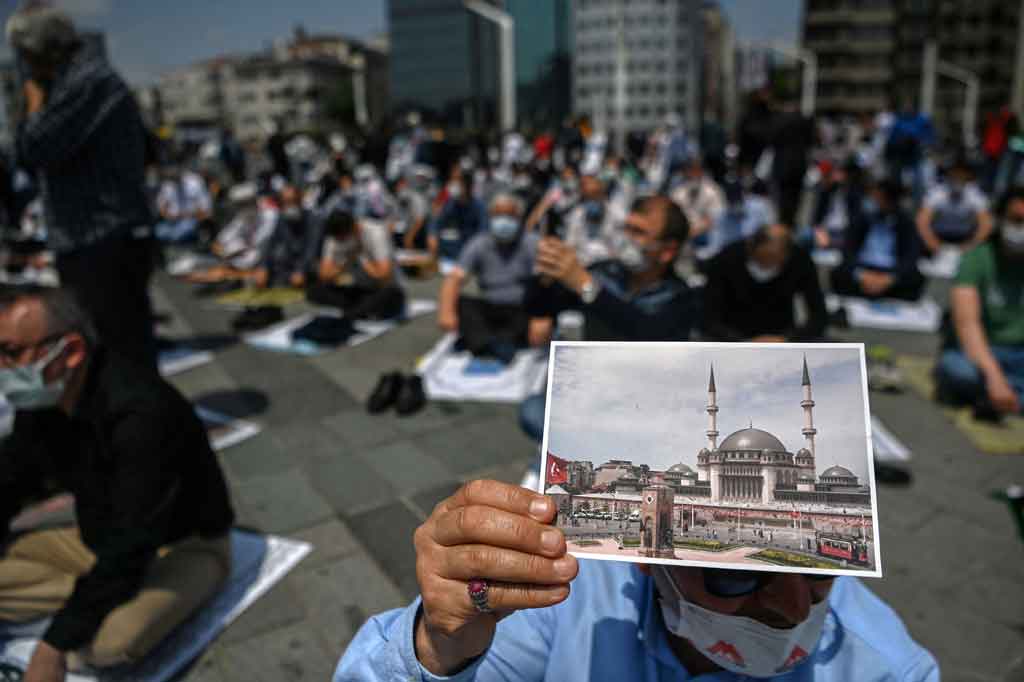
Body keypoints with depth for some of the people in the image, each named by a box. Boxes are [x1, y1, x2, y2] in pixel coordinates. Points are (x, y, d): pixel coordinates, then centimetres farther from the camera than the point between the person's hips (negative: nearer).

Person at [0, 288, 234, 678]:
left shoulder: (140, 412, -33)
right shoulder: (38, 401, -6)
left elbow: (130, 549, -32)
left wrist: (55, 646, -27)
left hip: (183, 547, -7)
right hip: (98, 540, 8)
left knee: (112, 639, -34)